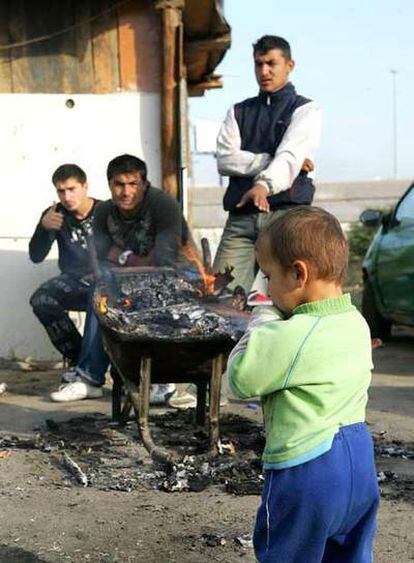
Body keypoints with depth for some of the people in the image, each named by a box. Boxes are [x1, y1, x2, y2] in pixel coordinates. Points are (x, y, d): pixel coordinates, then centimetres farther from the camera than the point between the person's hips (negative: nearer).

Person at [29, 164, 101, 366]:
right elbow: (36, 256, -3)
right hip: (73, 280, 3)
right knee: (40, 300, -27)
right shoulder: (55, 215, 3)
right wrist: (43, 227, -20)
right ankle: (79, 358, -12)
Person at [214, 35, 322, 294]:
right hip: (241, 217, 3)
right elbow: (226, 160, 5)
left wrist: (265, 184, -30)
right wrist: (275, 162, -5)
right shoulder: (238, 112, 22)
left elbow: (291, 154, -11)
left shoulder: (306, 110, 9)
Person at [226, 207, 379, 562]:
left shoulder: (291, 337, -22)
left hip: (306, 469, -8)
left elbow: (239, 379, -12)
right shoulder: (357, 323, 2)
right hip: (360, 459, 8)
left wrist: (262, 323, 1)